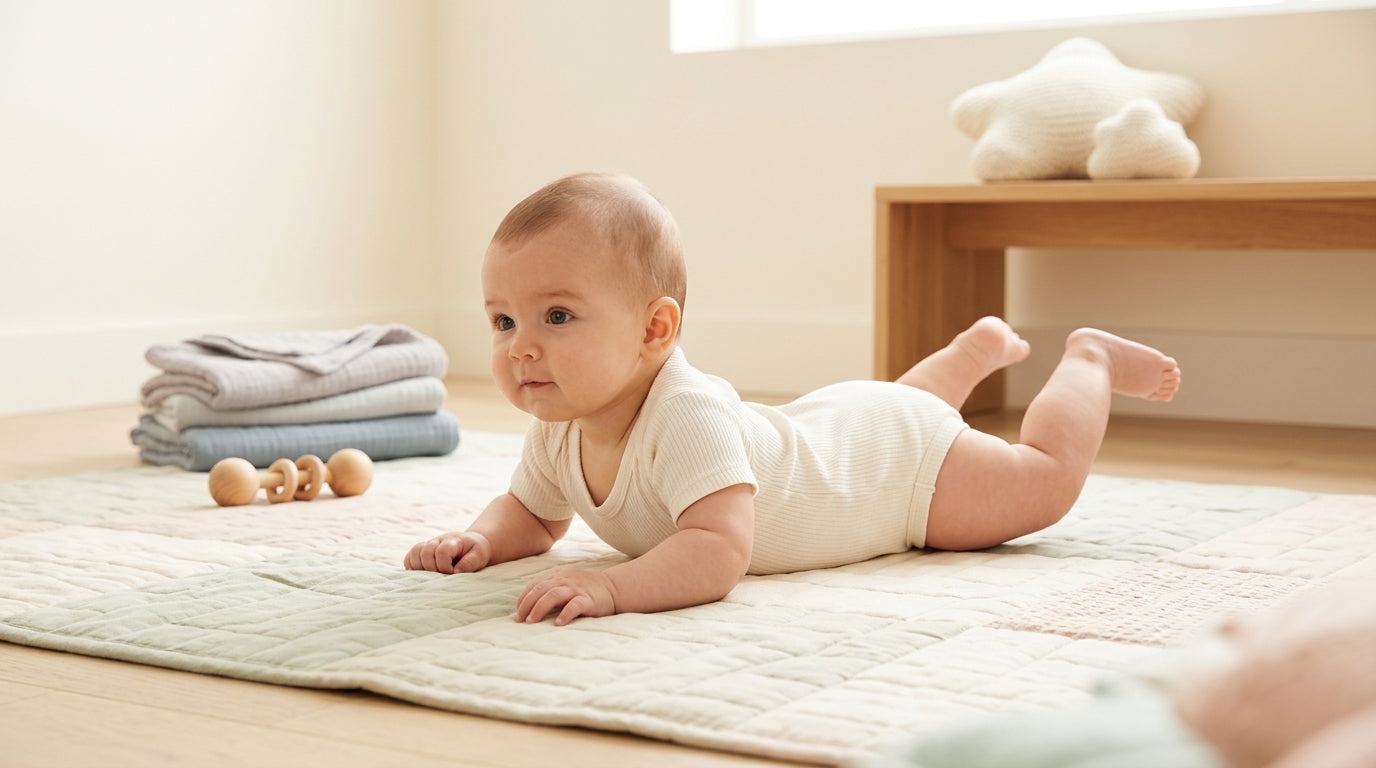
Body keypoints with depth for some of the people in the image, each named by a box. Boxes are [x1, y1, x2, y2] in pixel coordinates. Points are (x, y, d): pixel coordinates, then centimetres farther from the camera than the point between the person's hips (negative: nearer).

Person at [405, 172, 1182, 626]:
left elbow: (717, 552, -57)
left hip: (898, 458, -7)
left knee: (1051, 475, 12)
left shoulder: (687, 415, -47)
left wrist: (612, 586, -69)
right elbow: (534, 516, -4)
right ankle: (978, 348, 60)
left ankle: (1087, 360, 35)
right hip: (819, 425, 7)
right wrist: (482, 539, -26)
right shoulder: (558, 431, -22)